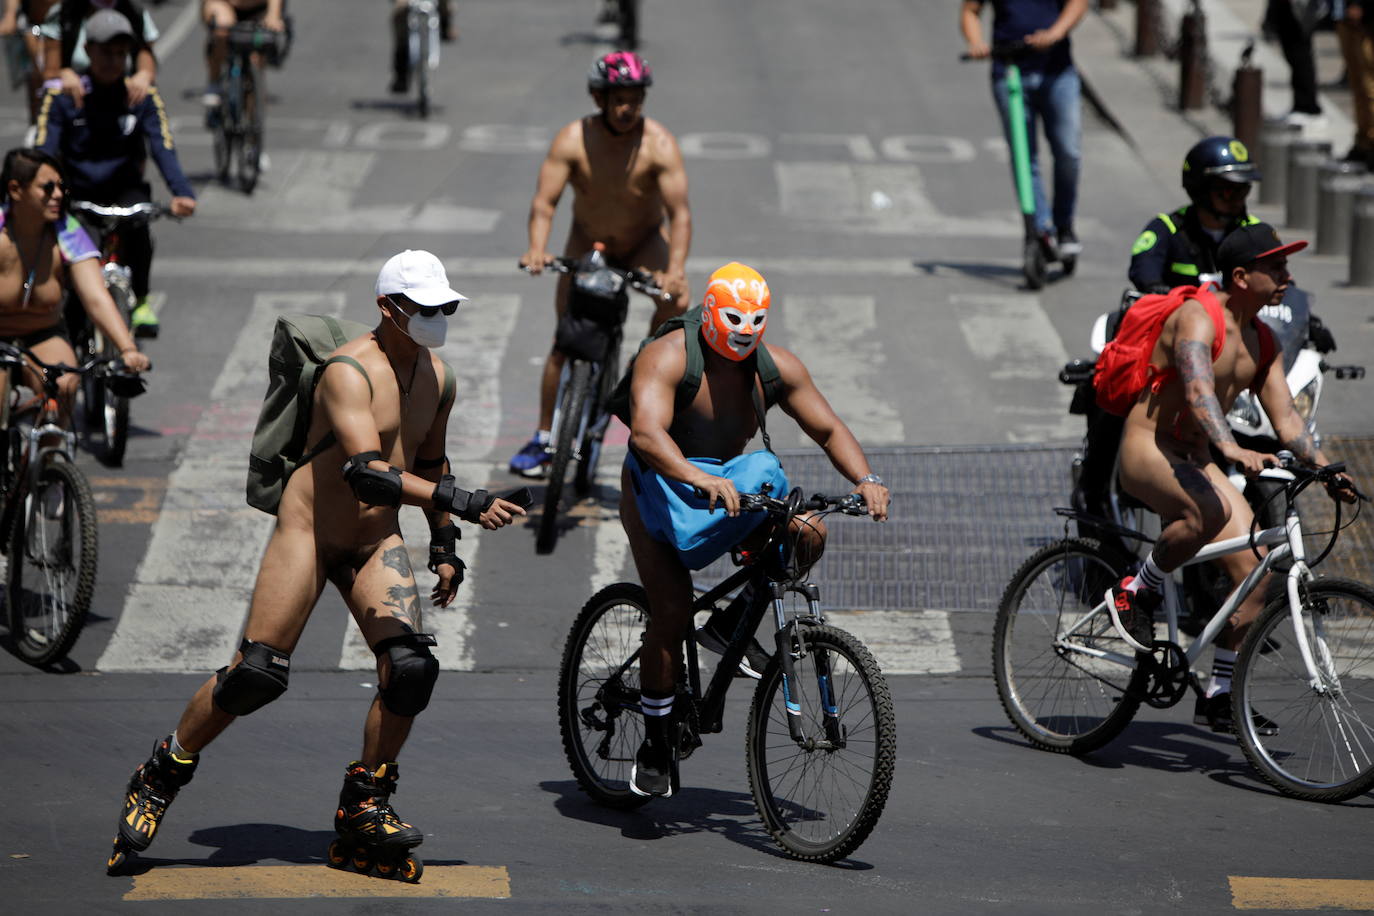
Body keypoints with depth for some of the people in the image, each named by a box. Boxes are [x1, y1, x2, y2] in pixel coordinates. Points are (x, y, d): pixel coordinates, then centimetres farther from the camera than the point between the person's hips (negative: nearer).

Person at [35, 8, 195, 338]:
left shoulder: (143, 95, -1)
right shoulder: (62, 95, -5)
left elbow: (163, 147, -12)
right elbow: (43, 151, -13)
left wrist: (182, 193, -30)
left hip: (122, 189, 0)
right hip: (76, 192, 0)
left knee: (136, 219, -33)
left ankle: (141, 302, -17)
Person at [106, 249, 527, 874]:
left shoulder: (437, 378, 5)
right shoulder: (351, 370, -21)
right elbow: (366, 471, -34)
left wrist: (443, 548, 18)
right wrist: (461, 503, -40)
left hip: (377, 543, 6)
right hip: (307, 532, -6)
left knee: (411, 668, -14)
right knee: (256, 675, -10)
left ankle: (364, 802, 4)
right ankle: (159, 777, 11)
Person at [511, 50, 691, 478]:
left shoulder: (659, 145, -24)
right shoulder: (573, 140, -21)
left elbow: (680, 212, -30)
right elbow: (544, 201, -27)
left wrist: (676, 270, -46)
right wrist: (537, 250, -46)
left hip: (644, 243, -1)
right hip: (586, 244, 1)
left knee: (676, 301, -31)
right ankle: (543, 437, 6)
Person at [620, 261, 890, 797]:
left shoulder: (776, 367, -8)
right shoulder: (667, 358, -24)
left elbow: (828, 429, -3)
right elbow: (647, 432, -39)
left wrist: (866, 479, -23)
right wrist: (699, 480, -56)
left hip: (730, 486, 5)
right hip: (658, 490, -5)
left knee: (808, 536, -19)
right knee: (673, 611, -20)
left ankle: (729, 624, 2)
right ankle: (655, 744, -7)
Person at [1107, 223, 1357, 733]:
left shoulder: (1261, 340, 10)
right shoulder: (1197, 318, -17)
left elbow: (1284, 417, 9)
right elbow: (1197, 390, -33)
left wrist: (1324, 467, -6)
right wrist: (1232, 450, -48)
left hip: (1196, 461, 8)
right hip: (1148, 448, -8)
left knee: (1255, 573, -6)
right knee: (1210, 511, -39)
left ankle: (1219, 696, 3)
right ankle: (1135, 593, -16)